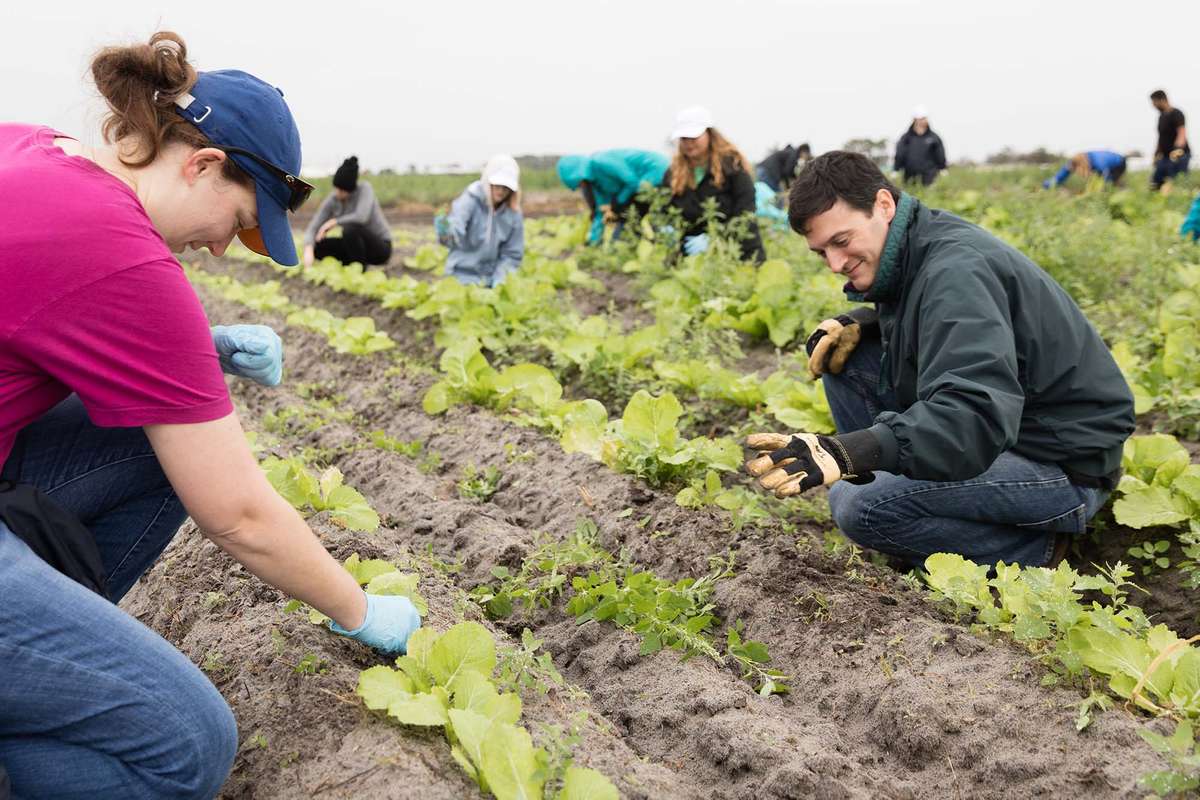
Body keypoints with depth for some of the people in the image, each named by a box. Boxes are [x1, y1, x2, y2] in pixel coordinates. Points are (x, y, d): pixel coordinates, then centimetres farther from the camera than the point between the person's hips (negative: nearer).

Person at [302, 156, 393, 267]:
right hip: (359, 245, 6)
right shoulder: (331, 201, -9)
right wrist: (308, 250, -35)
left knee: (350, 228, -33)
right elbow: (312, 230, -14)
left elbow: (361, 217, -39)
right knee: (317, 247, -10)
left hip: (380, 248, -6)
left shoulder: (365, 188, -22)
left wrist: (333, 222, -26)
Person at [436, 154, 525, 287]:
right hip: (463, 277, -3)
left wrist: (499, 281, -10)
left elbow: (512, 254, 3)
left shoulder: (513, 213, -2)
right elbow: (456, 225, -29)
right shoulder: (470, 200, -11)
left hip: (492, 281, 3)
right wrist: (446, 233, -52)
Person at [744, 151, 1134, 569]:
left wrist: (846, 452, -52)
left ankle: (1032, 550, -6)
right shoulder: (913, 254, 2)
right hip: (1002, 425, 9)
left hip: (1065, 468, -9)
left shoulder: (956, 270, -26)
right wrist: (857, 323, 0)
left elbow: (976, 416, -39)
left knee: (860, 508, -26)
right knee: (841, 357, 2)